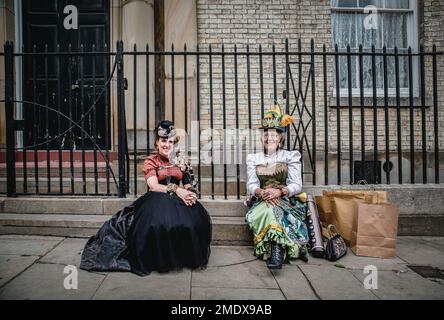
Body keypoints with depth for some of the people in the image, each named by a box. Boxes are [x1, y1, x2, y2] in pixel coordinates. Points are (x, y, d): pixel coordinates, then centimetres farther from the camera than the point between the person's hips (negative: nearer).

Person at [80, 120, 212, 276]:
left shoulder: (180, 161, 15)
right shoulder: (150, 161, 4)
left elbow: (188, 185, 12)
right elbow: (154, 186, -11)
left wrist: (189, 194, -12)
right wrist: (176, 190, -24)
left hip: (178, 199, 3)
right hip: (156, 200, -3)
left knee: (196, 217, -30)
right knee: (160, 221, -38)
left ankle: (189, 257, -6)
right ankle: (160, 260, -12)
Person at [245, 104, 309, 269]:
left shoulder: (291, 156, 8)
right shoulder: (253, 158, 14)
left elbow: (296, 185, -2)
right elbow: (251, 185, 3)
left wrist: (279, 191, -23)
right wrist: (262, 192, -21)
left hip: (285, 200, -2)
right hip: (260, 200, 2)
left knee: (271, 210, -36)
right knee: (268, 210, -34)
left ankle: (276, 253, -38)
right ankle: (294, 247, -32)